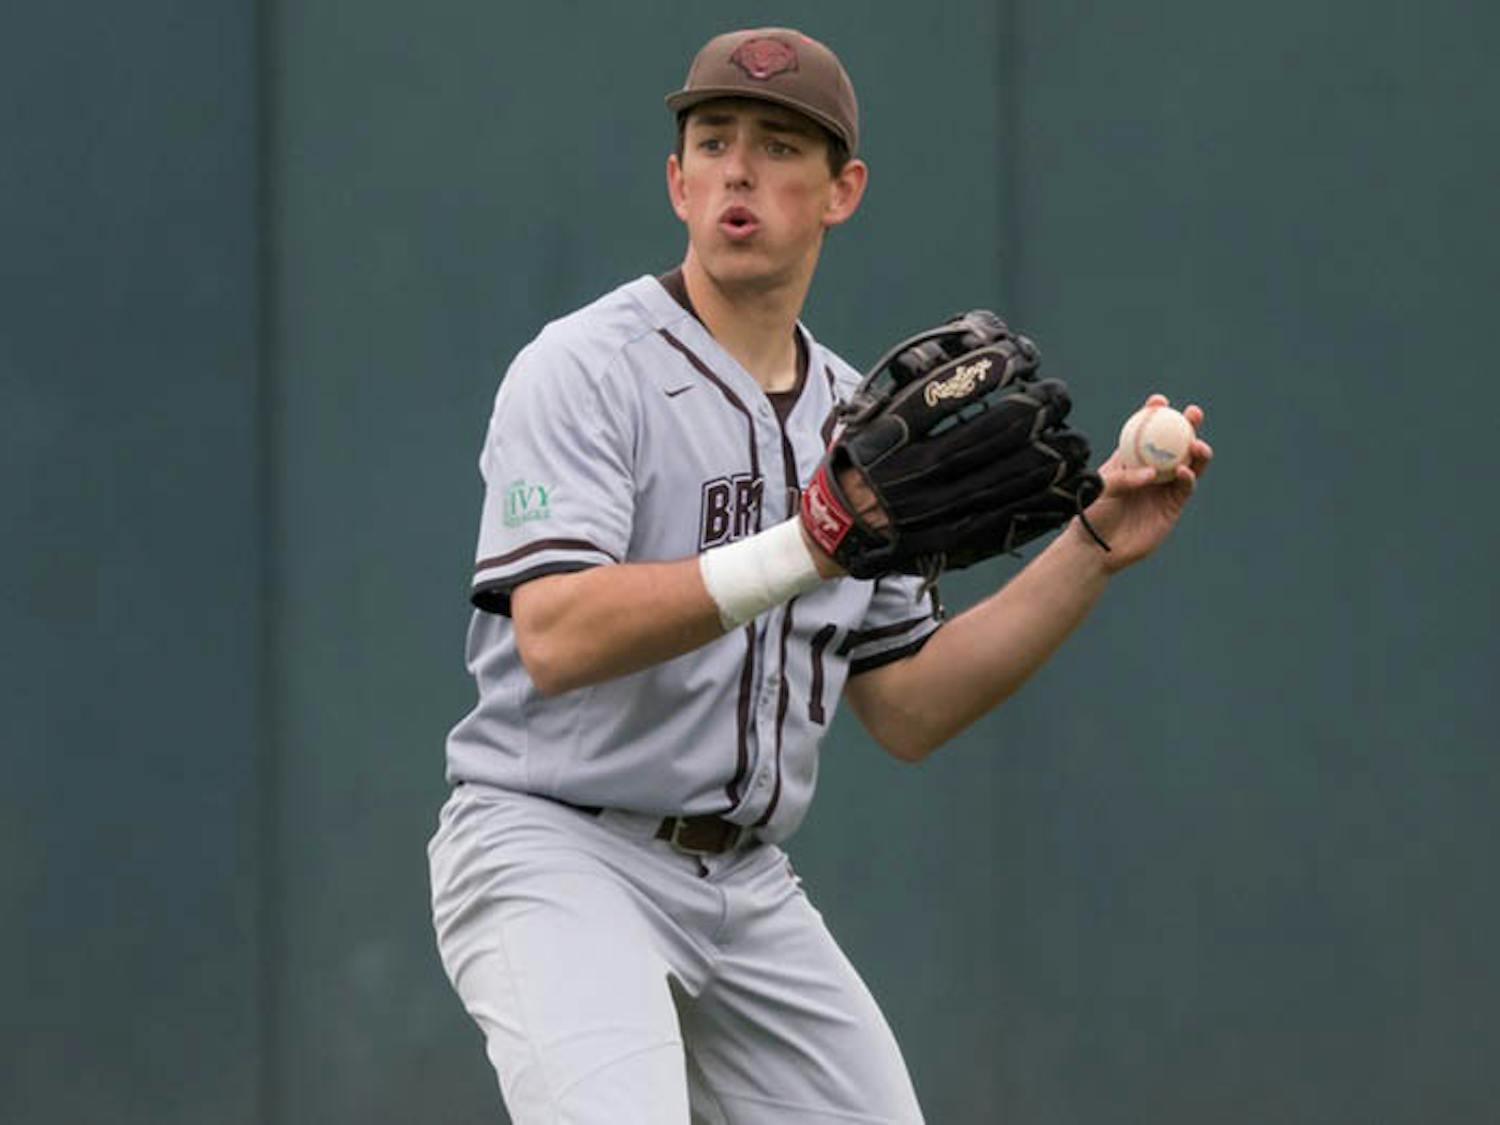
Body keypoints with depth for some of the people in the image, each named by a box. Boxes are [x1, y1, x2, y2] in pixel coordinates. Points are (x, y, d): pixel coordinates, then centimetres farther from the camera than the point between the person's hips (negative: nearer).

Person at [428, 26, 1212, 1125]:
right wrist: (801, 554, -30)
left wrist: (1091, 550, 7)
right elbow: (555, 638, -23)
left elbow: (908, 712, 15)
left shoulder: (855, 419, 14)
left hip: (750, 894, 7)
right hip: (556, 858, -7)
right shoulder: (586, 369, -8)